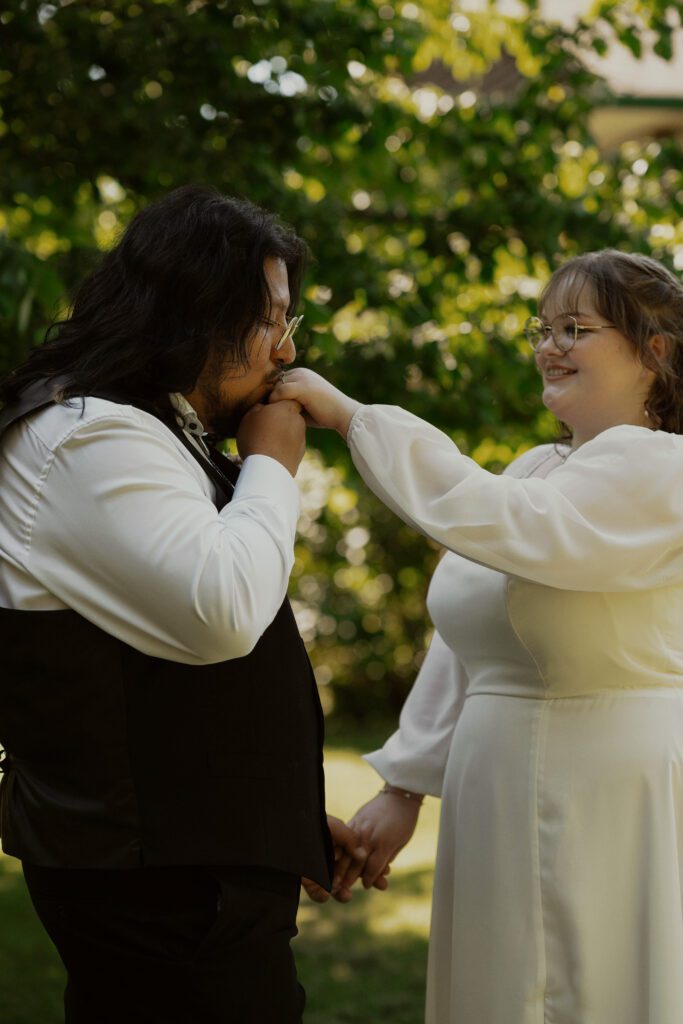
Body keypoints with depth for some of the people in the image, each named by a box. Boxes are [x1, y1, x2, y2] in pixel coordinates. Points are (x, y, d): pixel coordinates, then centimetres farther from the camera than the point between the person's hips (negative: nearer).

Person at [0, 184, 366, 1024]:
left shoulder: (155, 435, 19)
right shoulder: (90, 437, -15)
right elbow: (224, 612, -26)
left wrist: (292, 817, 23)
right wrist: (270, 466, -10)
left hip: (188, 857, 10)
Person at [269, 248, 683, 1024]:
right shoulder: (533, 470, 14)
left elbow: (500, 525, -27)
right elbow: (460, 644, 14)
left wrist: (354, 418, -22)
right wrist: (403, 786, 10)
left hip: (611, 808, -8)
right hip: (500, 805, 8)